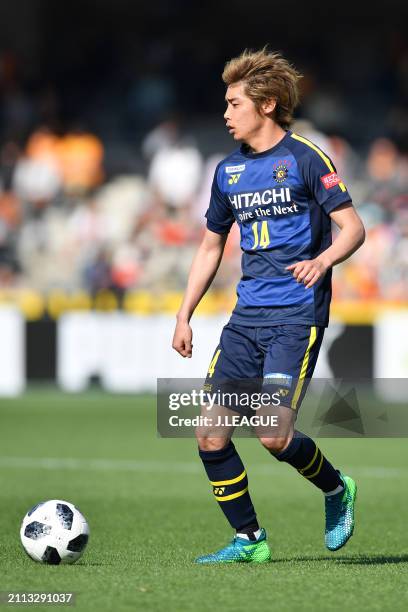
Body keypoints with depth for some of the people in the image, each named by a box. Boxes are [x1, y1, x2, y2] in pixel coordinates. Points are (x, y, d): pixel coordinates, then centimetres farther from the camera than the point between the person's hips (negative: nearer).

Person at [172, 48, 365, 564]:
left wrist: (321, 260, -28)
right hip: (247, 317, 7)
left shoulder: (304, 158, -5)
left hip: (297, 316, -7)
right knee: (210, 433, -4)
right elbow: (211, 247, 22)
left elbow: (353, 227, -8)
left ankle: (337, 489, 13)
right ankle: (248, 540, 8)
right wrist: (184, 316, 16)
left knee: (274, 435, -16)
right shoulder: (228, 171, 14)